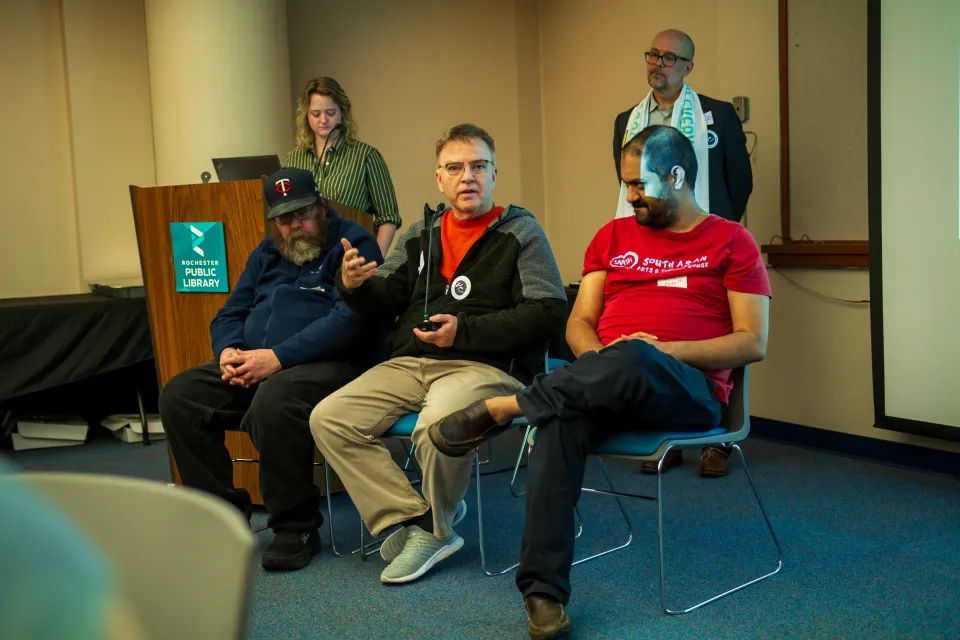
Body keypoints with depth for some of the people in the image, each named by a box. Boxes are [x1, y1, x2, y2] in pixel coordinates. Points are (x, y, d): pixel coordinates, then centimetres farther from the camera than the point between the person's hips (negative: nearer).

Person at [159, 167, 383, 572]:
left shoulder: (354, 245, -3)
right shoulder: (266, 254, 21)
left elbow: (350, 318, -18)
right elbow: (229, 315, 21)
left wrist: (278, 357, -24)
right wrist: (228, 351, -5)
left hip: (331, 364, -7)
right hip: (253, 367, 8)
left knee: (274, 399, -38)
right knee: (178, 396, -9)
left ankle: (296, 528, -20)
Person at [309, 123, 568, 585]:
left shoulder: (519, 232, 4)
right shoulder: (420, 236, 20)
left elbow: (548, 312, -8)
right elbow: (385, 302, 17)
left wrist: (465, 331, -15)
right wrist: (355, 285, -7)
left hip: (486, 365, -6)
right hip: (408, 364, 6)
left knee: (438, 422, -36)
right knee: (328, 418, -13)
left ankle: (435, 528, -7)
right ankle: (412, 519, -11)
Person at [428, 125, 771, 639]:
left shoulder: (731, 242, 8)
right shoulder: (613, 236, 21)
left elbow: (753, 343, 0)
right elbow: (579, 323, 14)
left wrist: (664, 350, -12)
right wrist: (599, 363, -9)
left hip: (688, 390, -3)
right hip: (607, 385, 3)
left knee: (634, 360, -40)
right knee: (563, 417, -33)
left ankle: (501, 408, -23)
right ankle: (543, 591, -29)